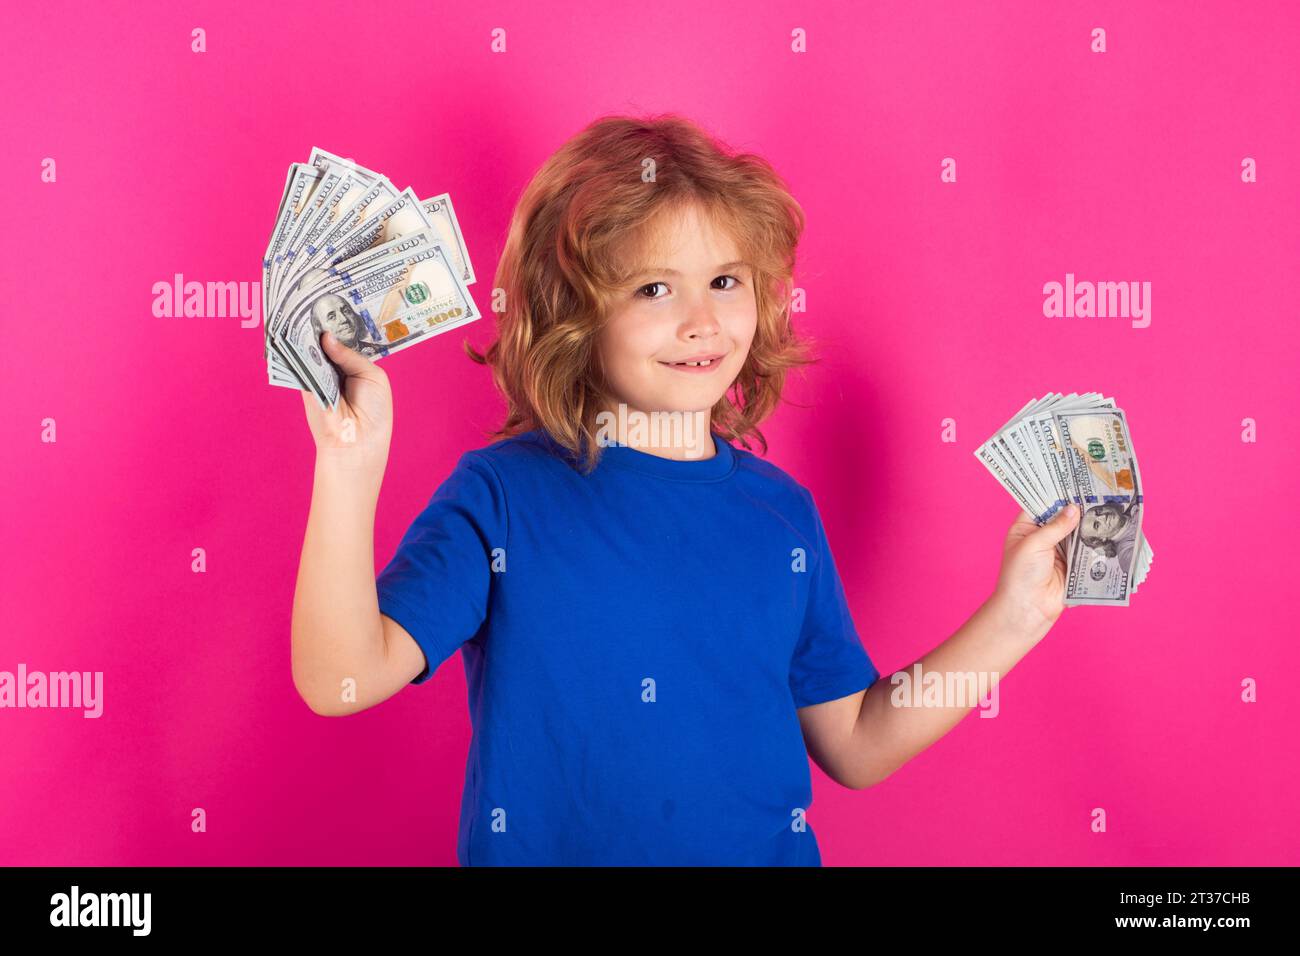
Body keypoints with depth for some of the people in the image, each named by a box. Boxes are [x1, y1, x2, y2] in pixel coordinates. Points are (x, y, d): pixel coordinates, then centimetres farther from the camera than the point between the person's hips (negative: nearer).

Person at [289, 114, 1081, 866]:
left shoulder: (782, 512, -2)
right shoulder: (502, 495, -11)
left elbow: (856, 747, 3)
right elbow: (340, 678, -22)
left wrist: (1013, 615, -3)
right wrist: (350, 464, -32)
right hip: (538, 849, -3)